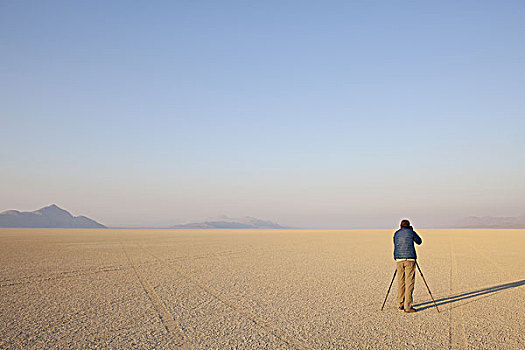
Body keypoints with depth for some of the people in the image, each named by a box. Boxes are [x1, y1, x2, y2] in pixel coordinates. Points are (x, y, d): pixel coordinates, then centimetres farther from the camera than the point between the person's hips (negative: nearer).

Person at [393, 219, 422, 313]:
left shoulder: (396, 234, 14)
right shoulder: (411, 232, 4)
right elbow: (419, 241, 18)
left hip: (399, 259, 4)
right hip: (410, 259, -4)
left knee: (400, 282, 11)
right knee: (409, 282, -3)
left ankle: (400, 305, 15)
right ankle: (407, 306, -8)